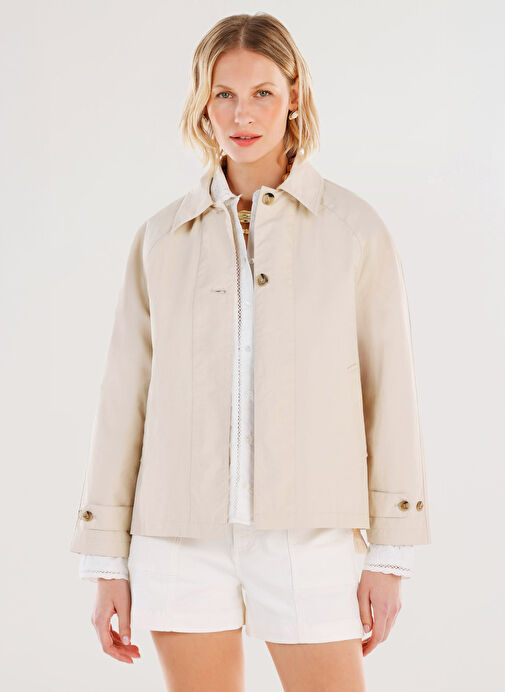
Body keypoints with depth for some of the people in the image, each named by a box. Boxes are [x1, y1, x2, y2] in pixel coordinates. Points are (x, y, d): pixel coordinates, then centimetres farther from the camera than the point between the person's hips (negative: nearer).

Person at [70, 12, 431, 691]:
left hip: (308, 534, -1)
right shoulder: (162, 237, 5)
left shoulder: (354, 228, 1)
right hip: (181, 534, 2)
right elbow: (125, 398, 7)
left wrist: (390, 557, -1)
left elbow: (388, 389, 1)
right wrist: (107, 561, 5)